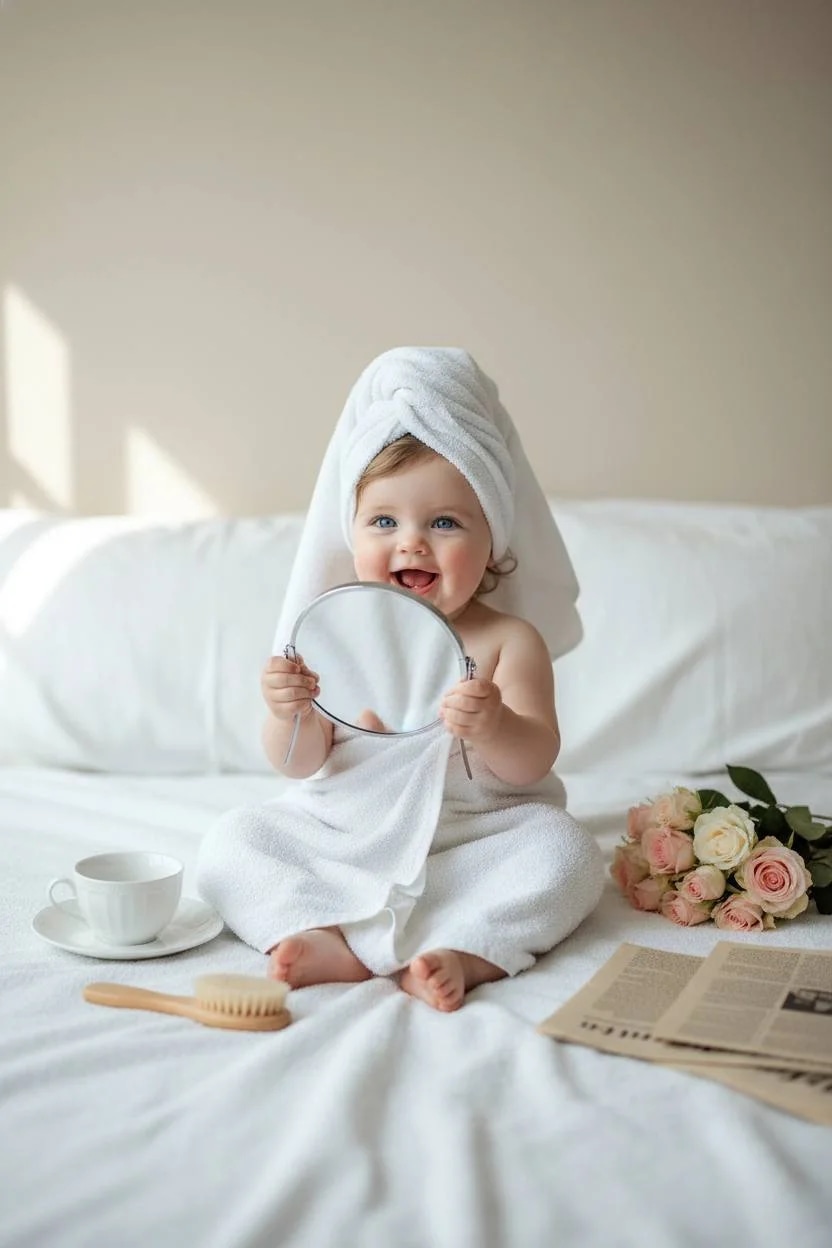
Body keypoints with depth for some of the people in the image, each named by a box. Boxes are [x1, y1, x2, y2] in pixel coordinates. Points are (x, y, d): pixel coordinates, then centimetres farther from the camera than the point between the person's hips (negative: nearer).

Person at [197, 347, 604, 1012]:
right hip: (340, 836, 2)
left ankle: (459, 951, -34)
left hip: (473, 842, -2)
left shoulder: (509, 640, -4)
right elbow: (302, 765, 0)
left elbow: (534, 763, -11)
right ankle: (325, 936, -30)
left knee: (566, 852, -25)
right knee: (232, 841, -13)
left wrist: (493, 727, -33)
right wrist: (291, 716, -23)